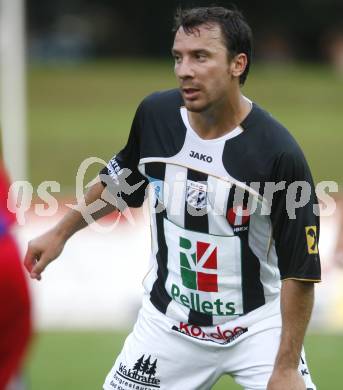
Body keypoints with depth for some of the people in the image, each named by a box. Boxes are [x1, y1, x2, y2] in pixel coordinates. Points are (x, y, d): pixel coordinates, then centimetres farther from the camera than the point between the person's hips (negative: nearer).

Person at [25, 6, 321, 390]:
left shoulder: (278, 152, -21)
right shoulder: (155, 114, -9)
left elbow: (300, 271, -17)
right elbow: (122, 181, 14)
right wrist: (61, 232, 20)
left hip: (257, 326, -3)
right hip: (168, 324, 3)